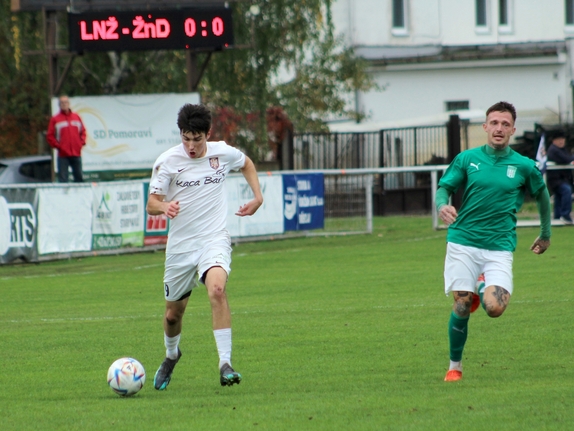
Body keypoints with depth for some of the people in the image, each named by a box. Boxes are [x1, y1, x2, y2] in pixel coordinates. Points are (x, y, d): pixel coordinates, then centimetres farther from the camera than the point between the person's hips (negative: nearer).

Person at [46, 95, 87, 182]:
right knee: (63, 179, -5)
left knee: (79, 177, 6)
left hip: (76, 154, 3)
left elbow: (83, 131, 17)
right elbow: (50, 136, 0)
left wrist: (82, 142, 3)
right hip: (63, 155, -3)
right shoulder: (55, 119, 1)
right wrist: (57, 145, -9)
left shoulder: (76, 117, 11)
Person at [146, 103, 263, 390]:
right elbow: (151, 204, -8)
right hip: (180, 245, 1)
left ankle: (225, 365, -31)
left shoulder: (223, 153, -1)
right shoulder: (168, 161, -7)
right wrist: (164, 207, -32)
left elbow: (247, 164, 22)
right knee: (173, 313, 11)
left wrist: (257, 197, 9)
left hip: (214, 239, -1)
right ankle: (171, 355, 45)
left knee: (217, 289, -30)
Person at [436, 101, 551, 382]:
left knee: (494, 308, -18)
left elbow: (542, 195, 20)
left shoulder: (523, 166, 4)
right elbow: (444, 188, 4)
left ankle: (483, 289, 19)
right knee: (461, 307, -6)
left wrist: (546, 234, 28)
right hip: (463, 243, 0)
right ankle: (455, 366, 14)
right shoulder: (467, 159, 4)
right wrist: (442, 206, -20)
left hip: (499, 247, 0)